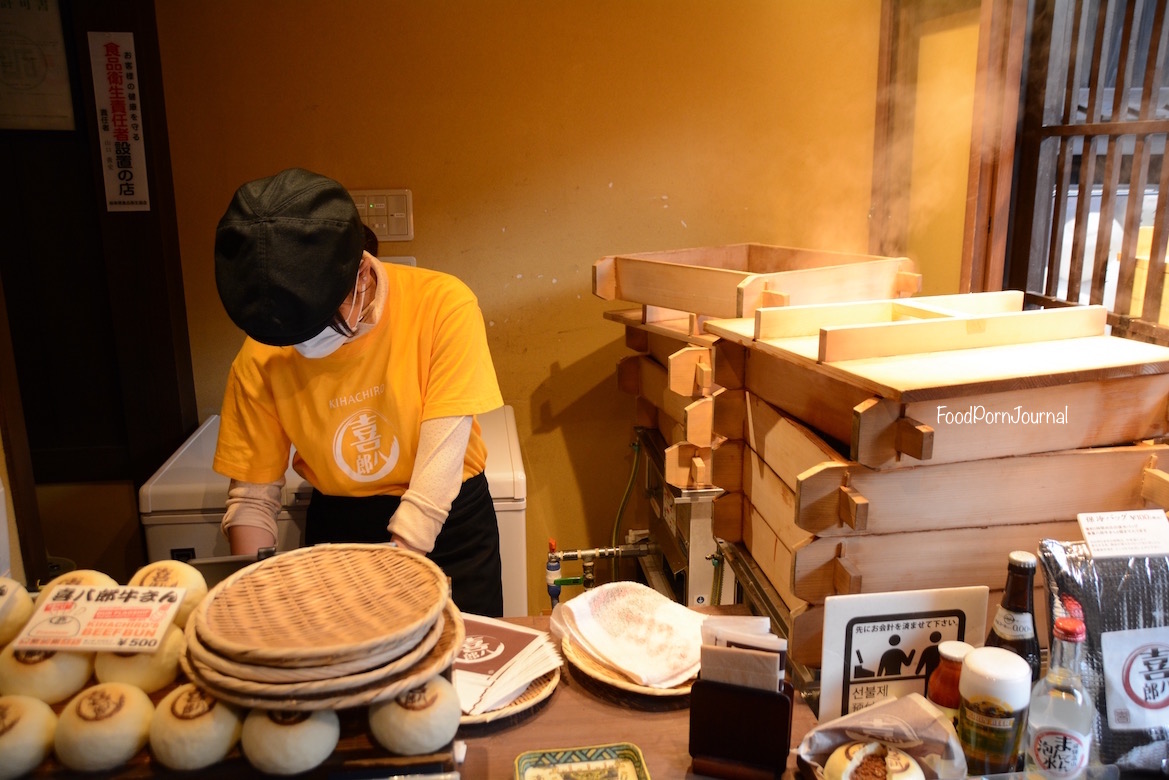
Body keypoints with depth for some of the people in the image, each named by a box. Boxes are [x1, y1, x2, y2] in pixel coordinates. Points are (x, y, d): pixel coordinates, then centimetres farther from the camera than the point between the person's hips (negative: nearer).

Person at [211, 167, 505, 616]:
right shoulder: (260, 360, -14)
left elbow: (439, 466, -24)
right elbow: (251, 498, -4)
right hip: (336, 528, 2)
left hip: (447, 522, -1)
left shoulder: (443, 305, -23)